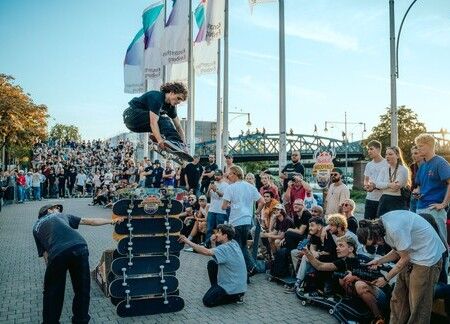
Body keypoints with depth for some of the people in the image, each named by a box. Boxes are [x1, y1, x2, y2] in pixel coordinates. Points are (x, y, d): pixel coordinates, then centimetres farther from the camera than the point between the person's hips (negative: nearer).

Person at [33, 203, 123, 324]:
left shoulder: (36, 227, 32)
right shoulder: (61, 215, 33)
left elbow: (45, 255, 24)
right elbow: (90, 221, 35)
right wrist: (112, 221, 43)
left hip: (57, 253, -1)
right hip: (79, 247, 1)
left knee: (53, 292, 22)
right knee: (82, 289, 21)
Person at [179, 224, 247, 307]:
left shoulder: (226, 248, -24)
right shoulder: (233, 243, 4)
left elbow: (206, 252, -33)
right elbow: (216, 254, 12)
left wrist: (187, 241, -29)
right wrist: (213, 243, -5)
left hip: (235, 288, -9)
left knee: (207, 301, -4)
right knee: (211, 263, 11)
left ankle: (236, 297, 2)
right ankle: (216, 290, 19)